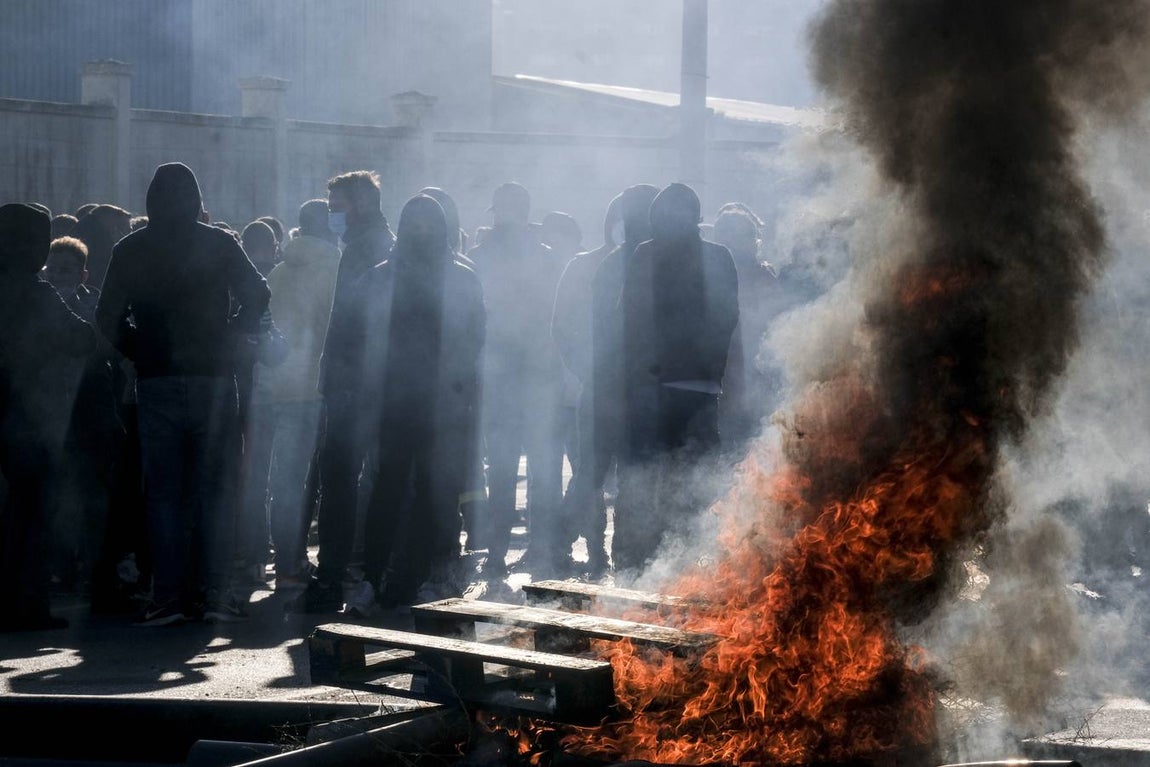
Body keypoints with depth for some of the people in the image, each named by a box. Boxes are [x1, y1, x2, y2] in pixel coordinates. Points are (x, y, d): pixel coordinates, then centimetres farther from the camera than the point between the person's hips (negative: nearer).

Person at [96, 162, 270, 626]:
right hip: (213, 379, -1)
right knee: (214, 490, 5)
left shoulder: (130, 251, 3)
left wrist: (137, 352, 12)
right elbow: (257, 297, -4)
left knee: (163, 492, 5)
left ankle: (168, 596, 0)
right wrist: (230, 340, 7)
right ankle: (215, 592, 1)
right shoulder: (220, 245, 0)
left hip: (156, 380, 1)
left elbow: (108, 317, 0)